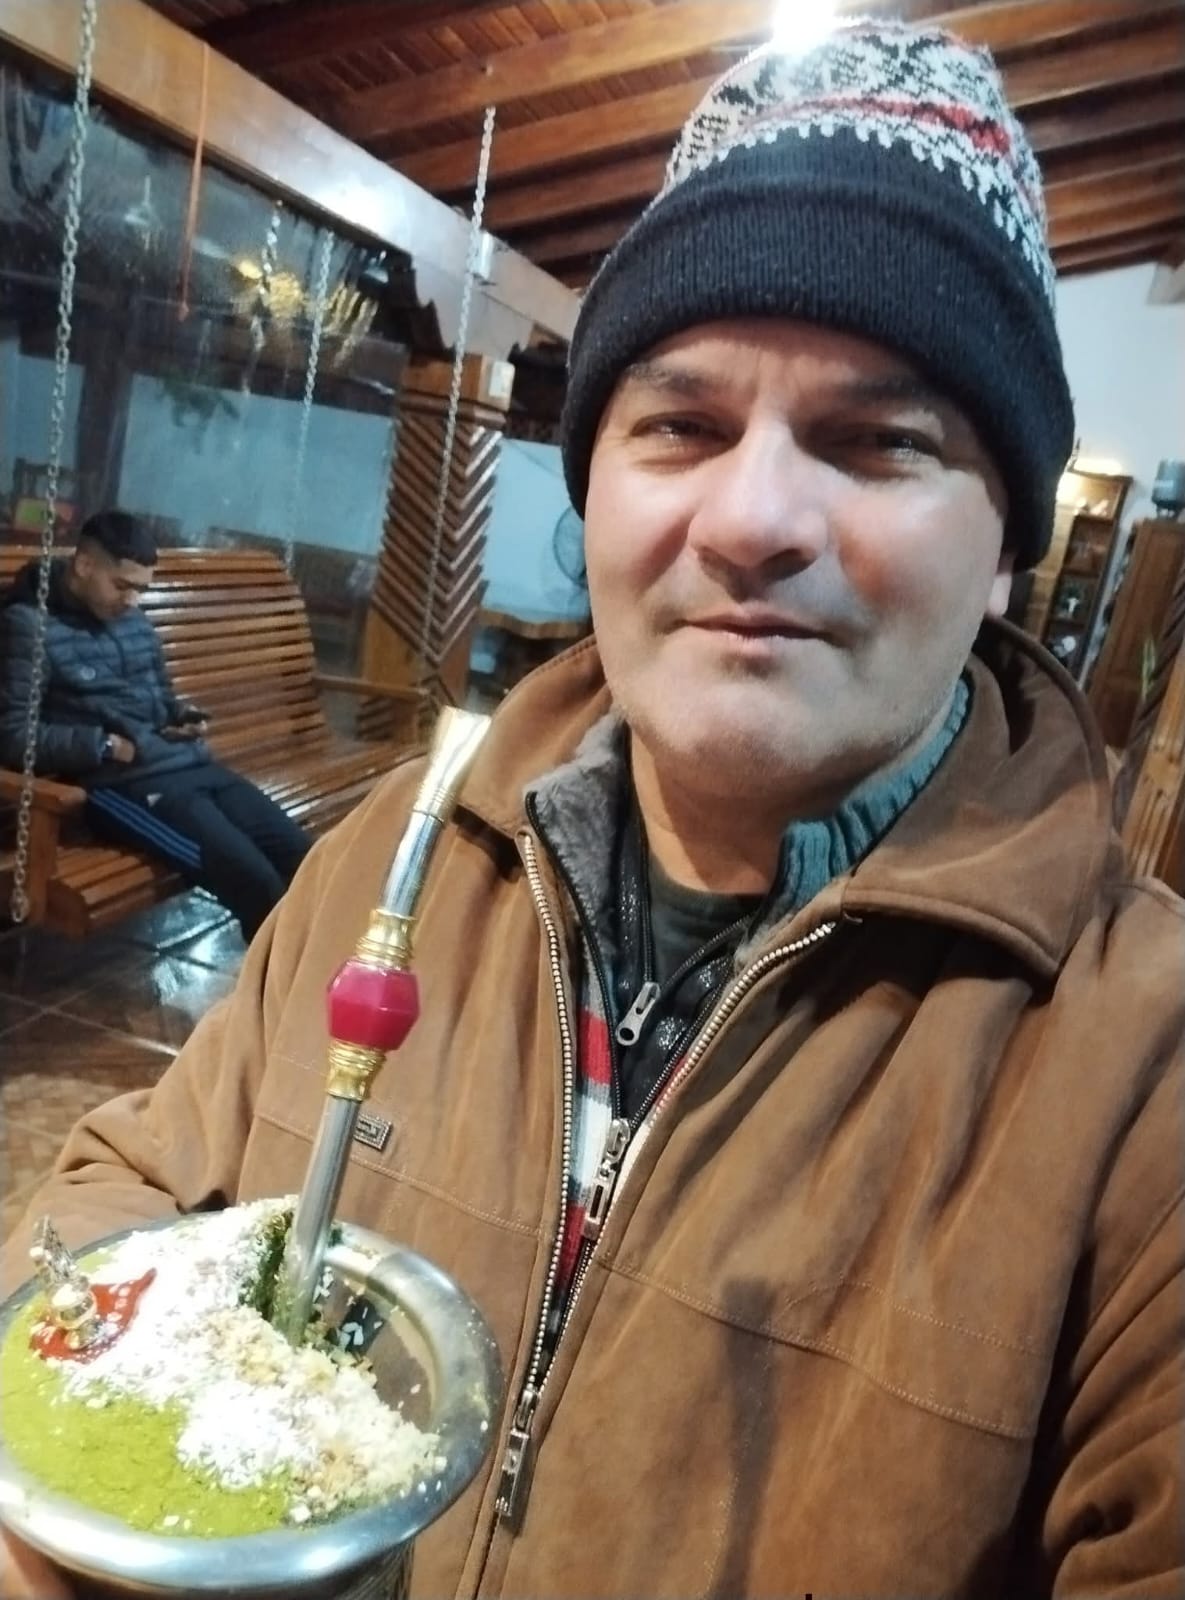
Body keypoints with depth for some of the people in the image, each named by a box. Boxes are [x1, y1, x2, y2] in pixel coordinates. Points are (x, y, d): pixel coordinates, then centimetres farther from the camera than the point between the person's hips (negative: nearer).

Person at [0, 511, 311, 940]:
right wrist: (107, 747, -15)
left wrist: (183, 715, 8)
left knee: (304, 857, -9)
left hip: (192, 764, 7)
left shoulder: (135, 622, 17)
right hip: (123, 784, -7)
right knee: (255, 880, -25)